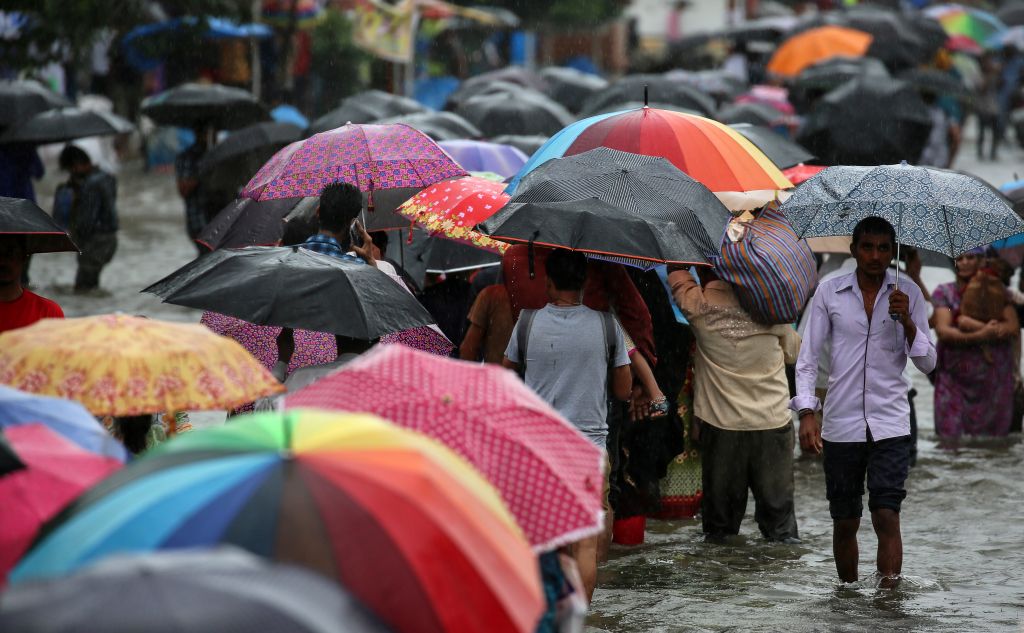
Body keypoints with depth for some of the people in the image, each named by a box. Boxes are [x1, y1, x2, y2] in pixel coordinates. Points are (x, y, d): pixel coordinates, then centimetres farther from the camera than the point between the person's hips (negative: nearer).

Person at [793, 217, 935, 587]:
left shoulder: (907, 295, 3)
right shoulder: (829, 293, 2)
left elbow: (927, 364, 3)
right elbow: (807, 358, 3)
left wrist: (907, 323, -13)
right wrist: (806, 413, -8)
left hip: (890, 423, -1)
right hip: (841, 424, 1)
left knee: (886, 516, -12)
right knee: (844, 522, 6)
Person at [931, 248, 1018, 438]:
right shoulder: (944, 292, 6)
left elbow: (1013, 327, -4)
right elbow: (942, 330, -7)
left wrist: (975, 326, -16)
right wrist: (981, 336, -21)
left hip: (993, 378, 1)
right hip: (955, 378, -1)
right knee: (951, 437, -8)